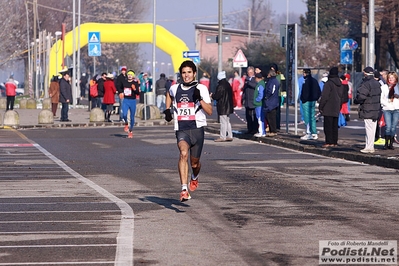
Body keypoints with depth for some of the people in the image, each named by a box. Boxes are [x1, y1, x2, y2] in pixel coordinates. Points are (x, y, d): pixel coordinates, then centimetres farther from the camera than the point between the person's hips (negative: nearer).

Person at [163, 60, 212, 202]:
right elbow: (169, 94, 36)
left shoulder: (201, 88, -1)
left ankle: (194, 178, 50)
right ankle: (184, 189, -34)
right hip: (181, 130, 1)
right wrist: (167, 109, 23)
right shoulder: (175, 88, 8)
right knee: (183, 153, -28)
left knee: (194, 162, 11)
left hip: (197, 129, 0)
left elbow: (210, 111, -7)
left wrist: (199, 99, -21)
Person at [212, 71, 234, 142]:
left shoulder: (221, 86, -19)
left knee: (223, 122, -5)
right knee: (227, 121, 15)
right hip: (228, 106, 10)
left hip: (222, 106, -10)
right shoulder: (227, 84, 11)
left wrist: (212, 95, 2)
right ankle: (229, 136, 19)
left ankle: (222, 137, -2)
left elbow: (217, 96, -21)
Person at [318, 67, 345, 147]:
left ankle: (329, 142, -8)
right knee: (335, 126, 11)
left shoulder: (328, 83, -13)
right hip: (336, 109, 7)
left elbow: (324, 96, -15)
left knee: (328, 125, -5)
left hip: (328, 109, -7)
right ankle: (335, 142, 11)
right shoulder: (340, 84, 12)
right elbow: (341, 97, 19)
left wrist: (320, 107, -8)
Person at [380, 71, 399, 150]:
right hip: (387, 109, -1)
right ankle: (386, 143, -2)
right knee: (388, 127, -12)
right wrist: (387, 104, -7)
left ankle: (391, 143, 8)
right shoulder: (384, 87, 8)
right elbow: (381, 99, 4)